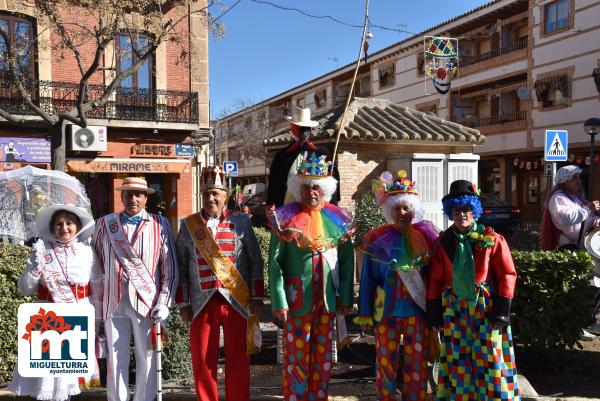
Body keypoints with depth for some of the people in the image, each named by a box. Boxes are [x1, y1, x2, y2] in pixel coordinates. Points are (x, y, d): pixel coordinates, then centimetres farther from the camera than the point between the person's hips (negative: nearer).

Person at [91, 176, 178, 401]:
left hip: (147, 303, -1)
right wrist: (97, 307, 5)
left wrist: (164, 303, -5)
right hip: (114, 304, 1)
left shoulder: (159, 225, 4)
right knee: (115, 360, 7)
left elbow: (170, 267, 3)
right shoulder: (105, 224, 8)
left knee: (147, 359, 5)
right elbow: (97, 268, 9)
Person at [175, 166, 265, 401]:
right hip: (202, 304, 1)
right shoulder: (189, 225, 6)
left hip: (237, 302, -1)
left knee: (238, 361, 6)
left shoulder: (240, 221, 4)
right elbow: (181, 267, 8)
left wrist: (256, 297, 1)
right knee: (203, 362, 6)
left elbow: (256, 260, 4)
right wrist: (183, 303, 4)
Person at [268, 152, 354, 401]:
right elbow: (275, 263, -7)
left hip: (328, 300, 4)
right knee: (296, 358, 4)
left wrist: (346, 298, 2)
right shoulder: (286, 219, -5)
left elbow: (347, 261, 8)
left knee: (323, 358, 13)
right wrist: (279, 302, -14)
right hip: (297, 299, -3)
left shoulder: (337, 219, 5)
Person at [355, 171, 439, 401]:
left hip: (417, 311, 1)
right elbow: (368, 279, 1)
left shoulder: (426, 236, -1)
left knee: (417, 364, 9)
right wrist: (365, 312, 1)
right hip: (386, 311, 0)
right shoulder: (378, 240, -4)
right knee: (386, 362, 9)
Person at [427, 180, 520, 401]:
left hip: (485, 307, -2)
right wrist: (434, 311, 4)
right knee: (456, 361, 10)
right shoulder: (443, 242, 4)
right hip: (454, 309, 3)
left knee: (490, 360, 2)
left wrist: (502, 309, -9)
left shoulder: (492, 239, -5)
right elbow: (435, 279, 7)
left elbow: (507, 275, -4)